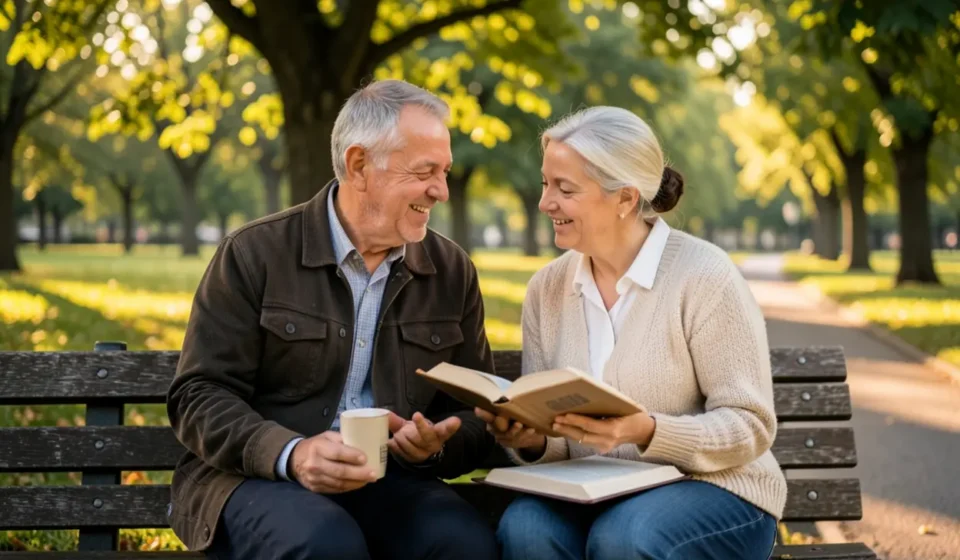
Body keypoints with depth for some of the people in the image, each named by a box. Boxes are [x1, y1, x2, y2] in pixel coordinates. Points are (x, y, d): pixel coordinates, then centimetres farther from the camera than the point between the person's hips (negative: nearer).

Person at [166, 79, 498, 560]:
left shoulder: (452, 272, 10)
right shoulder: (254, 255, -2)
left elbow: (475, 414, 12)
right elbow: (200, 395, -6)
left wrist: (438, 445, -12)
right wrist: (291, 454, -24)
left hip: (388, 481, 3)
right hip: (258, 479, -3)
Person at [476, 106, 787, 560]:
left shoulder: (703, 276, -11)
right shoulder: (546, 288, 5)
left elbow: (751, 426, -12)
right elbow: (554, 437, 9)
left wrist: (647, 432, -28)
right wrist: (530, 440, -15)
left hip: (711, 489, -3)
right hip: (592, 494, 3)